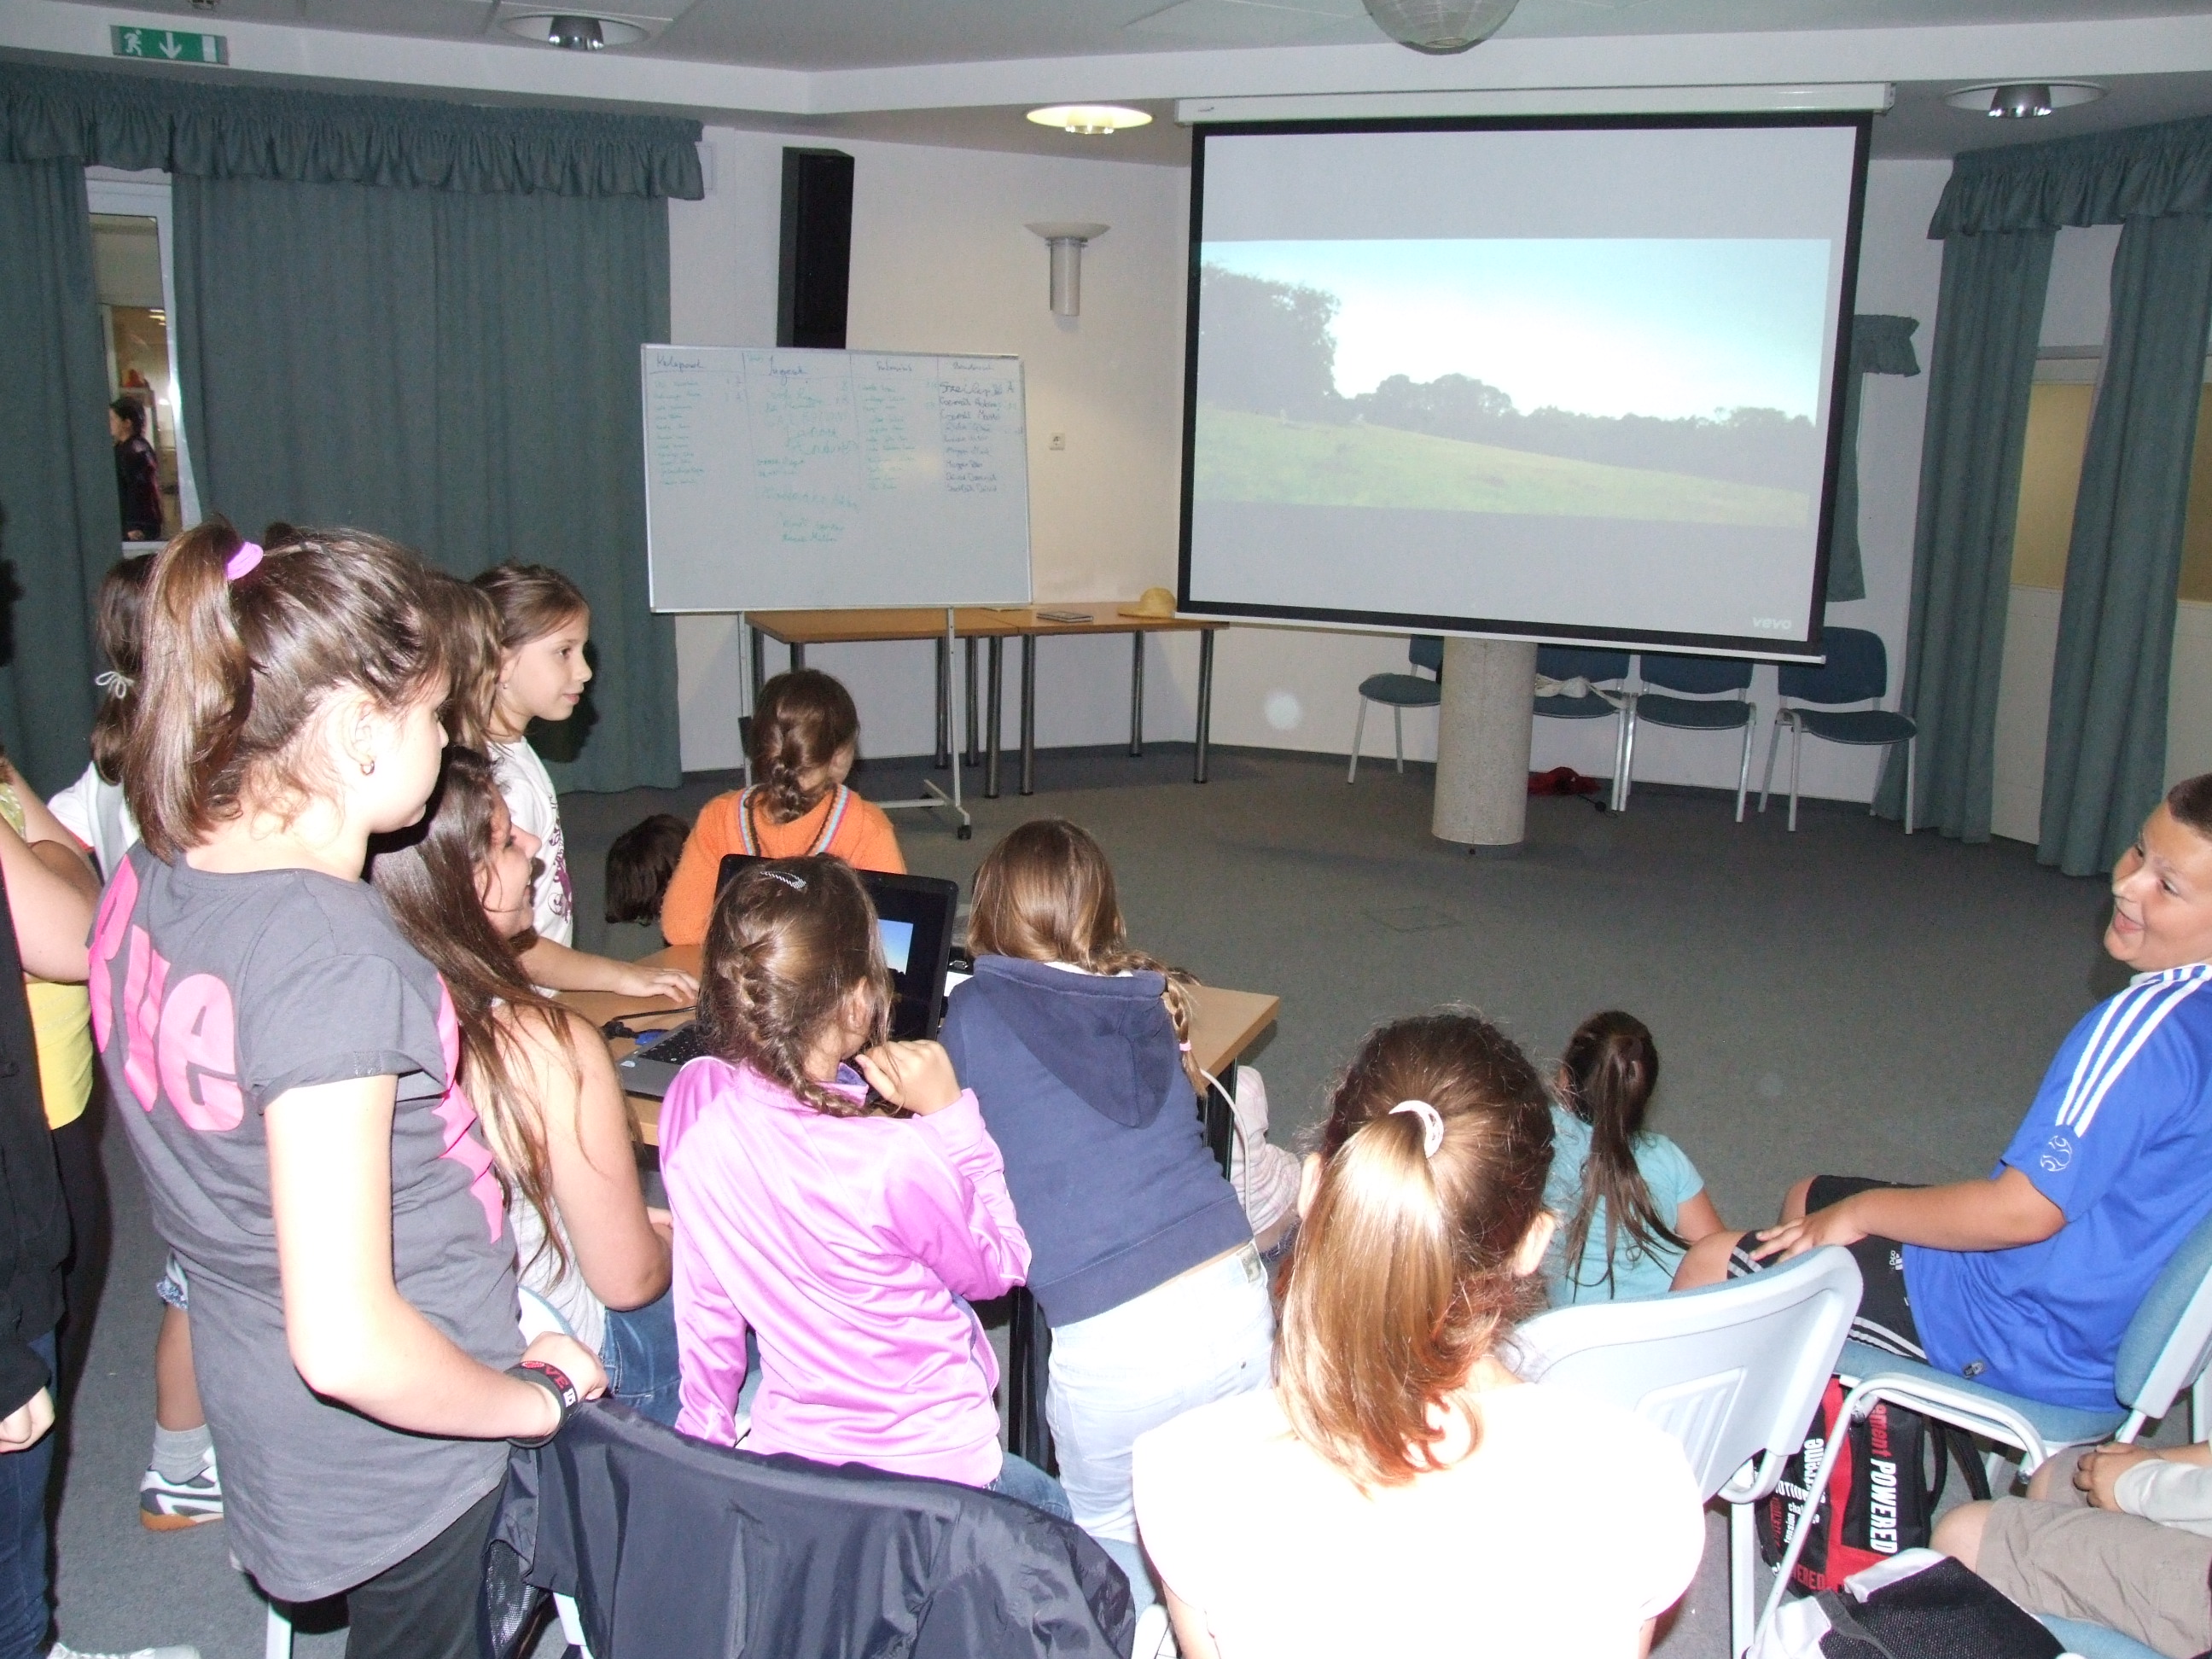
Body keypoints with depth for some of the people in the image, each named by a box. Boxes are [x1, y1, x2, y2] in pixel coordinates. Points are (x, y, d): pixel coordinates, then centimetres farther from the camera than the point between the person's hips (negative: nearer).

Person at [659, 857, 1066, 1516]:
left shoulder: (692, 1100, -15)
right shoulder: (896, 1159, -32)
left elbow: (703, 1295, 0)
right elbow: (999, 1269, -10)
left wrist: (706, 1428, 14)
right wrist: (951, 1116, -14)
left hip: (784, 1452, 6)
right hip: (928, 1471, -5)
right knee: (1056, 1513, 26)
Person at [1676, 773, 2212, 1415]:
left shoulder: (2147, 1026, -28)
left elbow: (2024, 1210, -28)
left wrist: (1862, 1210, -14)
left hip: (2026, 1339, -10)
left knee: (1710, 1267, -6)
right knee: (1807, 1199, 26)